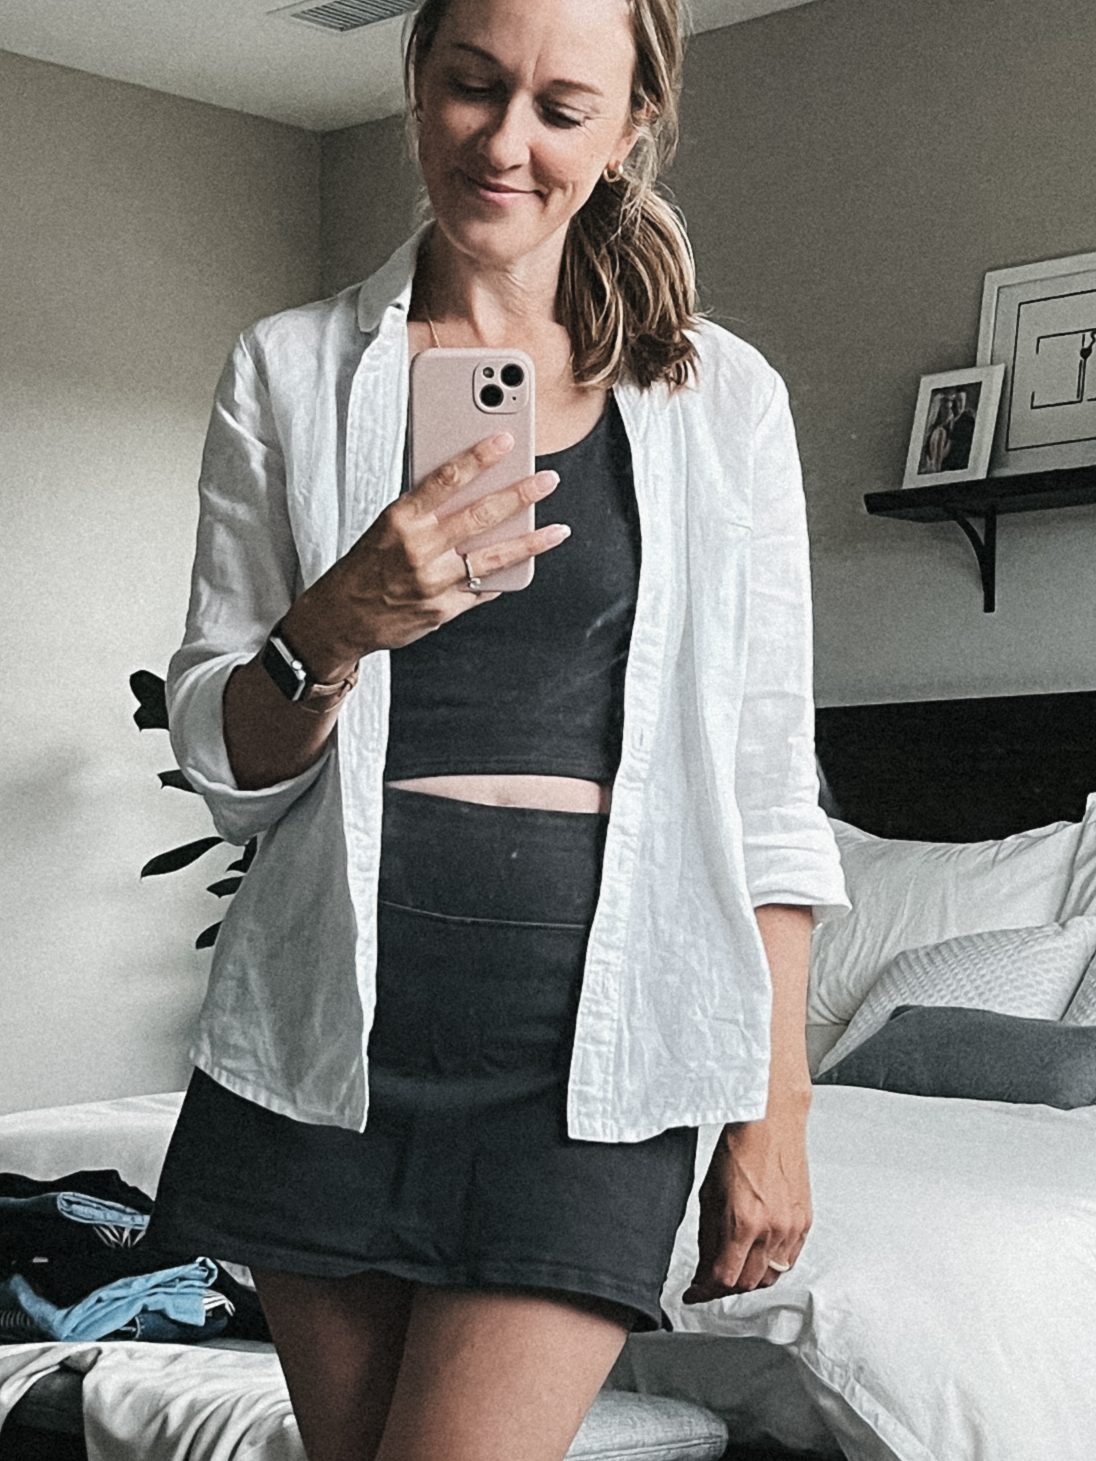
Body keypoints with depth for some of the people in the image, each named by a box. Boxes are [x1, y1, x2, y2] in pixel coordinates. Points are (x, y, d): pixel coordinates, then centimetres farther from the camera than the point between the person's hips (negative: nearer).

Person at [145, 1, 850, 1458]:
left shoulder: (723, 397, 4)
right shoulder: (289, 370, 6)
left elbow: (766, 787, 4)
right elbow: (221, 759, 4)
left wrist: (776, 1109, 0)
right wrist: (335, 631, -17)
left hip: (594, 1022, -1)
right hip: (337, 1012, 2)